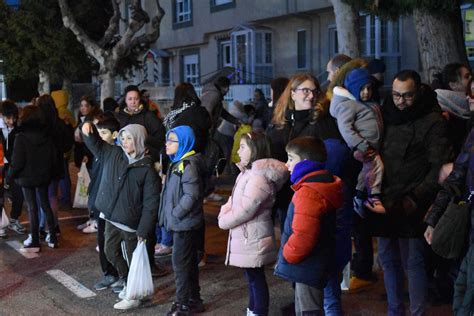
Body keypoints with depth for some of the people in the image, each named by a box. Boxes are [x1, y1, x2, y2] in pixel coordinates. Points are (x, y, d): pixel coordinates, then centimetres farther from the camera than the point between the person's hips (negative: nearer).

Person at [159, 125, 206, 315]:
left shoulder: (189, 164, -18)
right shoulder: (178, 162, 12)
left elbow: (191, 195, -24)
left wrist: (175, 214, -17)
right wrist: (171, 215, 9)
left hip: (185, 223, -10)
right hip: (181, 222, 10)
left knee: (180, 262, -2)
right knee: (189, 262, 16)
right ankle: (194, 300, 26)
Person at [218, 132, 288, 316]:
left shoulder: (259, 177, -23)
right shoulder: (247, 173, 12)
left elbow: (244, 210, -25)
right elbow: (234, 199, 16)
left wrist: (224, 221, -10)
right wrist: (224, 212, -4)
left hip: (253, 239, -10)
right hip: (247, 238, 10)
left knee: (257, 280, 1)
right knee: (253, 279, 20)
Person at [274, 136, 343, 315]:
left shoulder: (308, 193, -24)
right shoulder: (321, 185, 9)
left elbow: (303, 236, -29)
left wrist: (286, 256, -12)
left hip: (308, 268, -10)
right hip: (314, 266, 10)